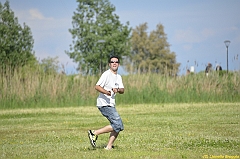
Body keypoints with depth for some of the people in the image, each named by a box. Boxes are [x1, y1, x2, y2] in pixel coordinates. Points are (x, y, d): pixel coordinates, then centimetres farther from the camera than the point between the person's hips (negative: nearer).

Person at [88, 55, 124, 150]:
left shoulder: (118, 77, 16)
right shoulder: (107, 74, -10)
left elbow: (122, 90, 8)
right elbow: (97, 86, -18)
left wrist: (117, 90, -15)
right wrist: (106, 92, -36)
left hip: (111, 105, 9)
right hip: (104, 104, -9)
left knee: (118, 127, 6)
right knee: (118, 125, -16)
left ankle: (109, 147, 9)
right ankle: (94, 133, -11)